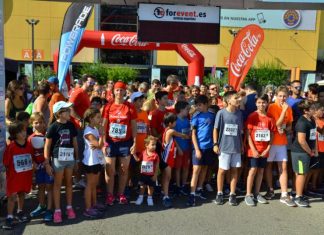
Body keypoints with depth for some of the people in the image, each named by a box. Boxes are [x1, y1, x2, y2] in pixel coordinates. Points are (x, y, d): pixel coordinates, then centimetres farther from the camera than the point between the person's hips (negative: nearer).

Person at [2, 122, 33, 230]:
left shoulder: (29, 145, -4)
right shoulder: (10, 147, -16)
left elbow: (32, 159, 7)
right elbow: (6, 163, -9)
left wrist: (31, 172, 6)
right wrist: (11, 173, -4)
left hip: (26, 175, 4)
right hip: (14, 176, -4)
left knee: (22, 193, 17)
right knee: (12, 196, -2)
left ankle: (20, 212, 34)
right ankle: (9, 218, 5)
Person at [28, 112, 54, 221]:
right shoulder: (31, 138, -1)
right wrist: (33, 163, -6)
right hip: (38, 165, 4)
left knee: (49, 186, 2)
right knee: (41, 186, 17)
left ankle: (49, 210, 8)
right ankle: (41, 207, 33)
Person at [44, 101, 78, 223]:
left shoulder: (71, 125, 4)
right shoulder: (53, 127, -9)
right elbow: (47, 146, -7)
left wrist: (77, 159, 11)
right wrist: (47, 163, -9)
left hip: (70, 158, 4)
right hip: (58, 158, -4)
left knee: (69, 183, 13)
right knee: (57, 184, 6)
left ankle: (69, 207, 26)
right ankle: (57, 210, 16)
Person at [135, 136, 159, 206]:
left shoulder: (155, 155, -14)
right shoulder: (143, 153, -8)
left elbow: (157, 166, -9)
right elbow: (138, 160, 7)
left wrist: (155, 175, -9)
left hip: (151, 175, -2)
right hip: (143, 174, 2)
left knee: (151, 187, 11)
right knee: (142, 186, 14)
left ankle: (150, 198, 28)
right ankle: (140, 197, 29)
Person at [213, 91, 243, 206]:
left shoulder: (239, 113, 2)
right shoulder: (221, 113, -9)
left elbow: (240, 130, 10)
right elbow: (215, 129, -3)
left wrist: (242, 144, 12)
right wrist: (215, 144, -7)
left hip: (236, 147, 3)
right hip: (224, 147, -3)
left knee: (234, 170, 7)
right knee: (222, 170, 5)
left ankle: (232, 194, 18)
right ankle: (219, 193, 19)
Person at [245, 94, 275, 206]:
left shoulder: (269, 118, 3)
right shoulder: (252, 116, -6)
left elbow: (271, 135, 7)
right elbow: (248, 134, -8)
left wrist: (268, 149, -3)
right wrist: (253, 149, -13)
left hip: (264, 150, 4)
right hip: (253, 149, -4)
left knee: (261, 171, 9)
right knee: (253, 170, -4)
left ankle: (257, 194, 20)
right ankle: (248, 195, 4)